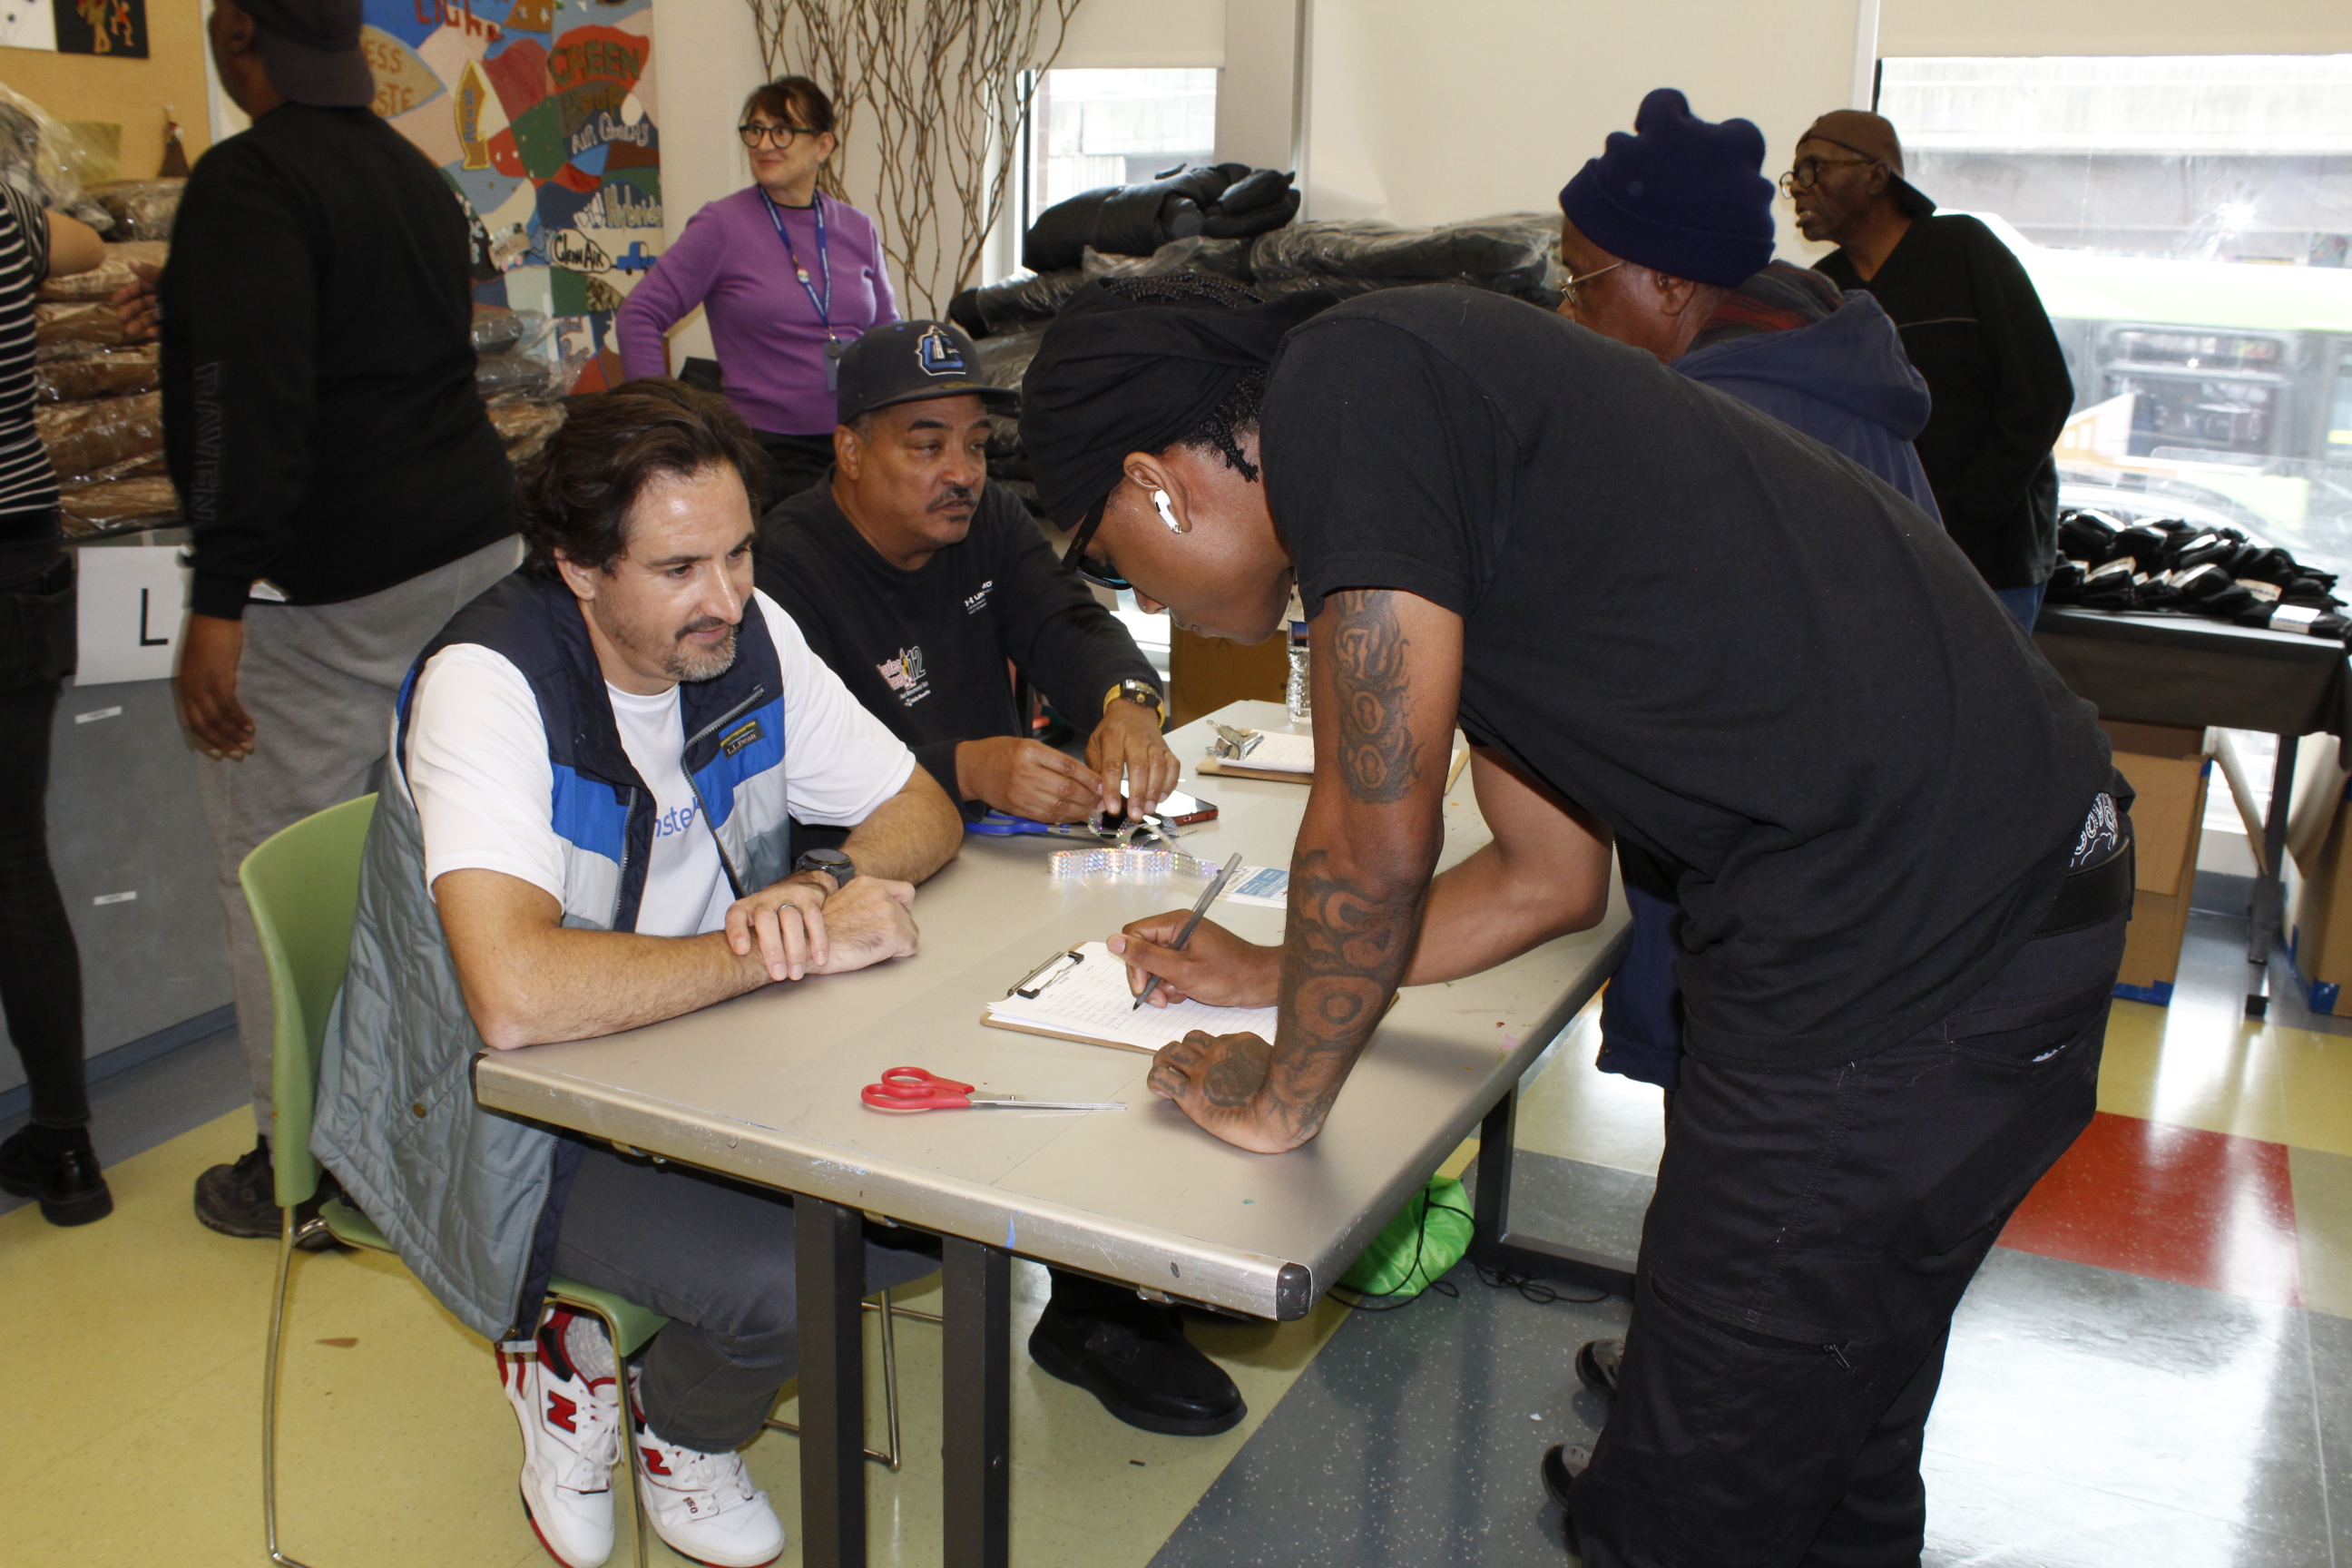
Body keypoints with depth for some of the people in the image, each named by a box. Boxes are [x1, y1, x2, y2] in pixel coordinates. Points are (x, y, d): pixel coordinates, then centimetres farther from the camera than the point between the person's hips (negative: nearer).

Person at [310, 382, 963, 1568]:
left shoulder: (750, 638, -6)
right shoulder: (489, 686, -26)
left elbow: (920, 812, 3)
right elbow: (516, 996, -40)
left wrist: (823, 883, -20)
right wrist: (801, 947, -32)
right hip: (510, 1115, -6)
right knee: (783, 1277, -26)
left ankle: (588, 1347, 10)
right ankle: (676, 1436, 12)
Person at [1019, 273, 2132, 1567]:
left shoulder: (1342, 386, -11)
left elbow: (1378, 839, -14)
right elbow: (1550, 877, 22)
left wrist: (1280, 1098, 3)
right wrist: (1266, 973, 30)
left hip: (1900, 945, -10)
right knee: (1831, 1436, 26)